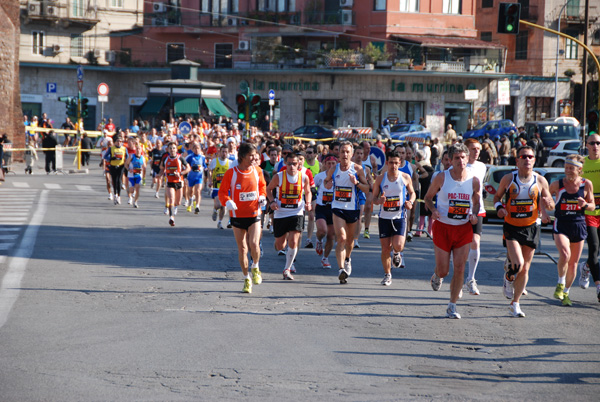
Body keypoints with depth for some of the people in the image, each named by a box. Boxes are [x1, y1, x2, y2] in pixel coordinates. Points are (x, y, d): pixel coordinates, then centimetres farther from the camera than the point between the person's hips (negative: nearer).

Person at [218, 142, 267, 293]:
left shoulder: (257, 170, 0)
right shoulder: (231, 173, -8)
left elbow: (262, 185, 17)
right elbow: (222, 192, -3)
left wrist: (262, 196, -2)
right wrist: (227, 201, -22)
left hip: (254, 214, 1)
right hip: (237, 215, -1)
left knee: (254, 244, -19)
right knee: (242, 249, 5)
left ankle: (255, 268, 11)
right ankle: (247, 278, 21)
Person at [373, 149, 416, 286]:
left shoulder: (405, 178, 0)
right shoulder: (380, 179, 0)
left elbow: (412, 193, 14)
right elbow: (374, 197, 6)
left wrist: (410, 202, -7)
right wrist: (379, 201, -18)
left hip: (400, 217, -1)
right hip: (384, 217, 1)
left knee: (398, 245, -16)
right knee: (385, 248, 2)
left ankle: (397, 254, 23)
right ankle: (387, 275, 21)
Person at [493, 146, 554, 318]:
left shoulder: (540, 181, 1)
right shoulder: (508, 179, -3)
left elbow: (551, 205, 9)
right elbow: (497, 196, 11)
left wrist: (548, 204, -15)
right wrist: (499, 207, -11)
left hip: (531, 228, 2)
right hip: (512, 227, -2)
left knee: (525, 269, 6)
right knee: (518, 263, -20)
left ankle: (515, 304, 20)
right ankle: (508, 278, 16)